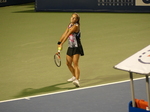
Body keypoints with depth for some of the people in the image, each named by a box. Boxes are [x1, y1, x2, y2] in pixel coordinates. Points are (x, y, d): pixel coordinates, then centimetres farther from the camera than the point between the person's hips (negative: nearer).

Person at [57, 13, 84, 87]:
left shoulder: (76, 26, -18)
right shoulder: (70, 25, 9)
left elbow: (67, 35, -26)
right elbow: (64, 34, 12)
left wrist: (62, 44, -32)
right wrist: (59, 42, 1)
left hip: (76, 47, -9)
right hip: (70, 47, 9)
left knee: (75, 64, -20)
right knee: (68, 63, 18)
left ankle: (77, 80, -31)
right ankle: (75, 76, 40)